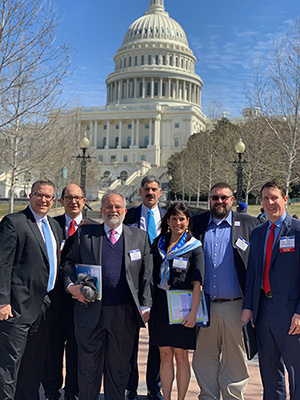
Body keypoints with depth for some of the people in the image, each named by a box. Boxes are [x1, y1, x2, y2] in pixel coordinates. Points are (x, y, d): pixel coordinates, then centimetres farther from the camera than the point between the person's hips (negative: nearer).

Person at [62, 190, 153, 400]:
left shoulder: (140, 237, 8)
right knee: (89, 365, 10)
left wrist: (145, 306, 0)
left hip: (124, 314, 1)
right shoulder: (84, 233, 7)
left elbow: (147, 274, 6)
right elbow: (70, 262, 11)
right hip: (90, 310, 0)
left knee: (119, 365, 13)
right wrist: (71, 285, -7)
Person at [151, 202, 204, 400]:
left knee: (181, 356, 3)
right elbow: (153, 275, 12)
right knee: (165, 355, 9)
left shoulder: (194, 247, -3)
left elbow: (197, 283, -8)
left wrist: (193, 312, -16)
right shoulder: (159, 243, 10)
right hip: (161, 304, 4)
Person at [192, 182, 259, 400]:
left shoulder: (248, 223, 3)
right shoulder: (197, 224, 9)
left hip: (235, 306, -2)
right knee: (204, 358, 10)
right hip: (205, 306, 2)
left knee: (235, 359, 10)